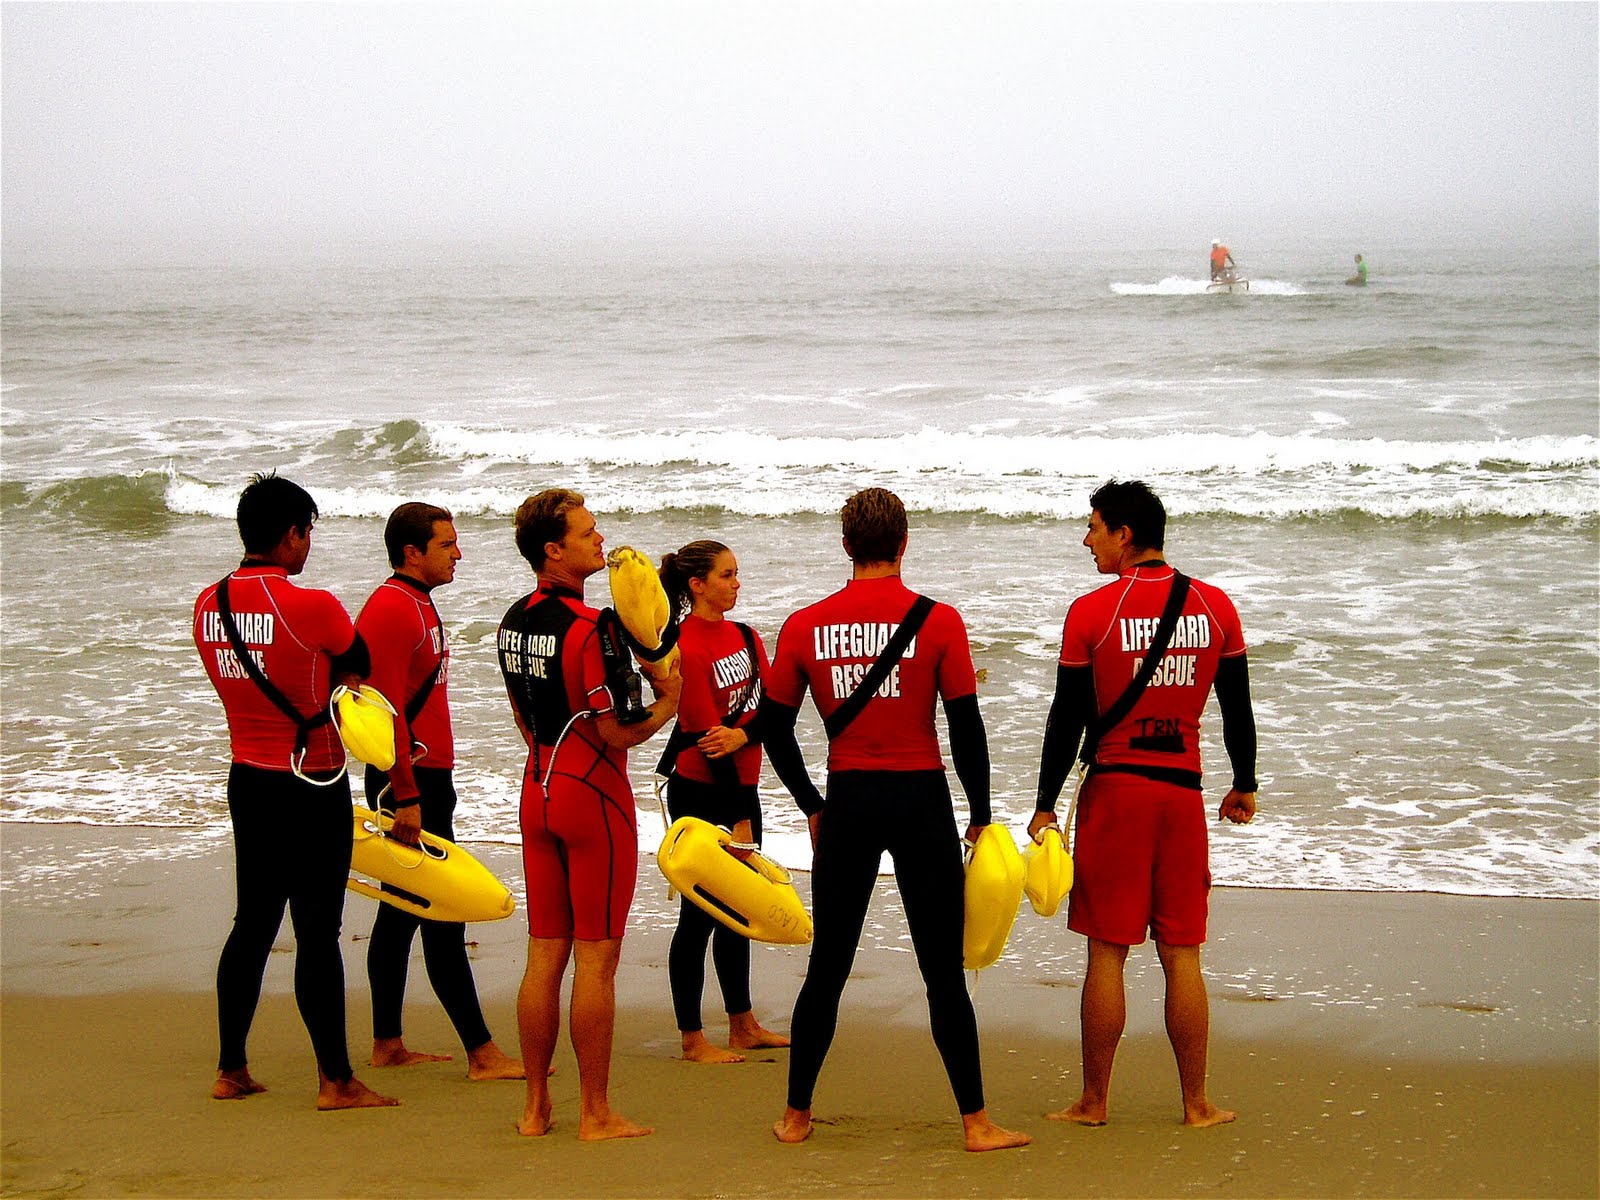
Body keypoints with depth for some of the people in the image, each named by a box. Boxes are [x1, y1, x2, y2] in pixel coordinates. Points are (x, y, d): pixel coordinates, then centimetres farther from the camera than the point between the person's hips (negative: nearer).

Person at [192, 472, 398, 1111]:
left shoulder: (209, 605, 3)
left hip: (247, 777, 7)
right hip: (311, 787, -7)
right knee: (317, 931, -2)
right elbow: (365, 679, -4)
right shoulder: (313, 607, -17)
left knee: (252, 924, 16)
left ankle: (231, 1069, 21)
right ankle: (335, 1079, 4)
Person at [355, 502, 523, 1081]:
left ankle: (388, 1044, 18)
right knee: (442, 916, -9)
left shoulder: (417, 605, 18)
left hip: (425, 777, 11)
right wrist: (405, 796, -23)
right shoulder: (390, 610, -15)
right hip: (412, 780, -11)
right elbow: (387, 709, -21)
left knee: (402, 910, 13)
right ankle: (482, 1052, -9)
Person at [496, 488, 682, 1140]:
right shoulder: (587, 628, -19)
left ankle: (536, 1108, 16)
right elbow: (616, 734, -19)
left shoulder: (514, 620, 8)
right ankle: (596, 1114, 3)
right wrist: (666, 703, -2)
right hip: (595, 795, -8)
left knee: (544, 956, 12)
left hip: (538, 790, 8)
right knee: (596, 960, -2)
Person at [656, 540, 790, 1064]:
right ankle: (692, 1039, 5)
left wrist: (742, 734, -22)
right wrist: (739, 819, -20)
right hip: (700, 791, -8)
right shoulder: (687, 648, -16)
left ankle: (743, 1025, 26)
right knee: (700, 912, -2)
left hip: (740, 785, 8)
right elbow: (706, 734, -19)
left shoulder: (744, 637, 8)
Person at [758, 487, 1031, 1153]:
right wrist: (980, 815, 5)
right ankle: (976, 1121, 5)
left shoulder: (806, 625, 1)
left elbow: (773, 727, 6)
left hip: (847, 801, 2)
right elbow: (966, 725, -6)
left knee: (827, 967, 13)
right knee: (943, 969, 3)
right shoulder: (938, 621, -6)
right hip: (921, 799, -2)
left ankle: (796, 1115, 19)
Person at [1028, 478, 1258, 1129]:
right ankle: (1196, 1104, 11)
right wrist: (1244, 787, 23)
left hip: (1113, 788, -3)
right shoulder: (1215, 606, 3)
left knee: (1107, 953, 3)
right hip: (1183, 790, 3)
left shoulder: (1092, 611, -8)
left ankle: (1094, 1101, 10)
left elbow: (1068, 716, -6)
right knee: (1182, 956, 8)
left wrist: (1045, 805, 2)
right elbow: (1238, 708, 9)